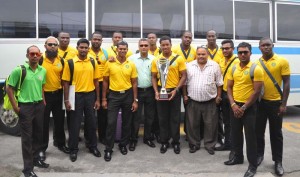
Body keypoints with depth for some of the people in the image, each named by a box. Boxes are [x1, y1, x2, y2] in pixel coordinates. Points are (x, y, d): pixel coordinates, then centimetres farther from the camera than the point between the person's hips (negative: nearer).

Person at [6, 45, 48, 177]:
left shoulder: (43, 71, 4)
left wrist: (43, 101, 11)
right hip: (25, 107, -5)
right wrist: (15, 107, -10)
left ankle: (35, 159, 34)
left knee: (38, 134, 15)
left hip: (39, 106, 5)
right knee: (27, 137, 1)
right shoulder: (19, 70, -11)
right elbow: (9, 88, -7)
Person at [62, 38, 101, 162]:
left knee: (91, 122, 12)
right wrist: (66, 100, -8)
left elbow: (96, 81, 7)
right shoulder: (70, 63, -5)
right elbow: (66, 82, -4)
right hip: (76, 95, -2)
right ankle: (73, 149, 22)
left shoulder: (93, 62, 4)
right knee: (75, 123, 6)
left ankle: (93, 146, 28)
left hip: (90, 95, 3)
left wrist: (97, 99, 5)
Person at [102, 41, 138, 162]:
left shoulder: (131, 64, 1)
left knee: (126, 122, 11)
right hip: (113, 95, -1)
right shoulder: (109, 63, -2)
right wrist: (104, 99, -1)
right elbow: (105, 81, 2)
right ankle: (108, 149, 11)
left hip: (127, 95, 2)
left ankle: (123, 144, 30)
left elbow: (134, 83, 3)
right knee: (111, 122, -2)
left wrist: (135, 100, -1)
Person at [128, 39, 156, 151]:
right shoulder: (132, 58, -2)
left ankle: (147, 138, 27)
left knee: (149, 116, 11)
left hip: (150, 91, 2)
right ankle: (133, 139, 18)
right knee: (136, 116, 5)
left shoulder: (153, 59, 2)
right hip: (137, 91, -2)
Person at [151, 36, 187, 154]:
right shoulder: (156, 60, 3)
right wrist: (156, 91, -5)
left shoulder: (179, 59, -3)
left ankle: (176, 142, 21)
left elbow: (184, 76, -3)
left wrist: (176, 90, -12)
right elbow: (154, 77, 7)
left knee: (175, 118, 7)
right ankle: (164, 142, 23)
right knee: (163, 118, 10)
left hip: (174, 91, -2)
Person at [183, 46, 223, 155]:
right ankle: (194, 144, 26)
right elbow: (185, 82, 5)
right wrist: (185, 95, 2)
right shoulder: (189, 66, 1)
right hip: (193, 101, 1)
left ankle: (210, 145, 25)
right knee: (192, 124, 10)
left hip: (210, 102, -1)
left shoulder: (215, 66, -1)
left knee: (210, 125, 8)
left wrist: (218, 96, 1)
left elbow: (219, 83, 3)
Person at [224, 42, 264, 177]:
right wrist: (233, 105, -7)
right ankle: (238, 157, 33)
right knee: (235, 133, 15)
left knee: (250, 136, 1)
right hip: (235, 106, 5)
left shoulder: (256, 69, -11)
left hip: (249, 107, -5)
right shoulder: (233, 68, 5)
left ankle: (252, 165, 15)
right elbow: (229, 87, 6)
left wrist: (244, 107, -14)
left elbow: (257, 91, -13)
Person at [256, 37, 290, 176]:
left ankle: (278, 161, 22)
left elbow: (286, 83, -5)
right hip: (260, 102, 3)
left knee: (276, 133, 9)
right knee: (258, 131, 13)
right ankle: (259, 155, 31)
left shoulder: (282, 61, -5)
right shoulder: (256, 63, 3)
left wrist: (283, 104, -10)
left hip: (275, 102, -2)